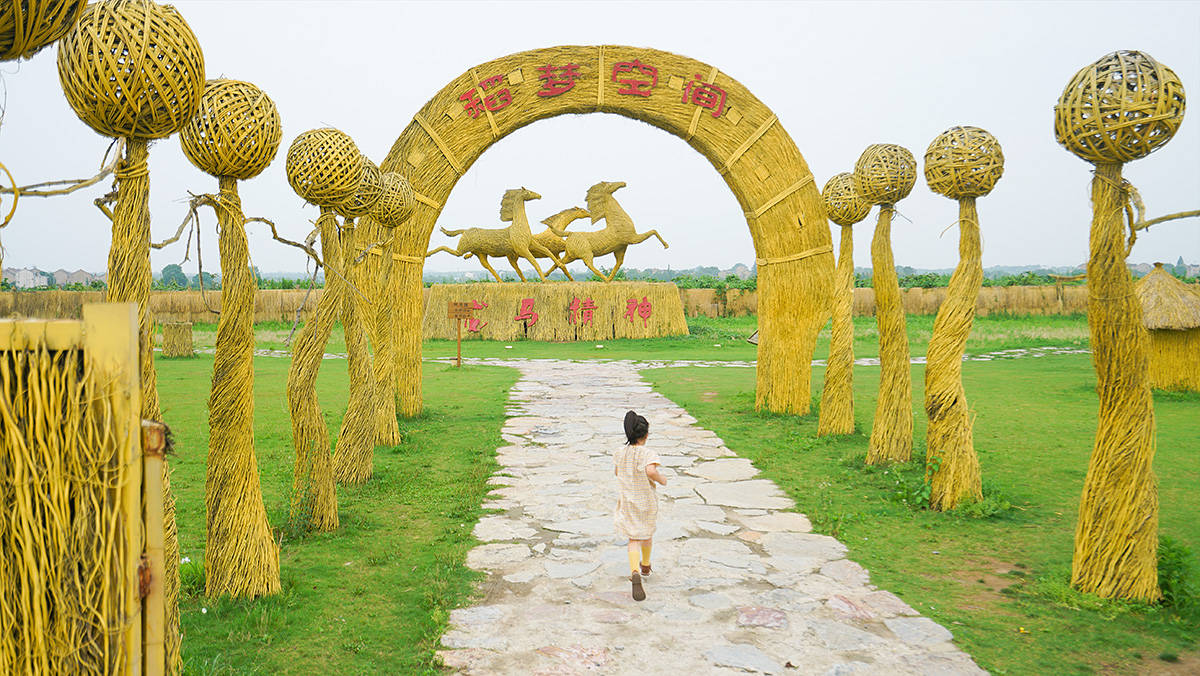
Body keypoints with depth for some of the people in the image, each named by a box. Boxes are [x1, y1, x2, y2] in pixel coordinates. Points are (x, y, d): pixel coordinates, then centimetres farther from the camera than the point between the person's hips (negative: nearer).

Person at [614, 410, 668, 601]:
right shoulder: (648, 454, -20)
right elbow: (651, 471, -37)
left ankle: (635, 573, -22)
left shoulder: (619, 453, -4)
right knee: (646, 533, 24)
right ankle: (645, 567, 45)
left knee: (634, 539, 3)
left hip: (626, 502, 2)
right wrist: (661, 479, -18)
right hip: (646, 501, -2)